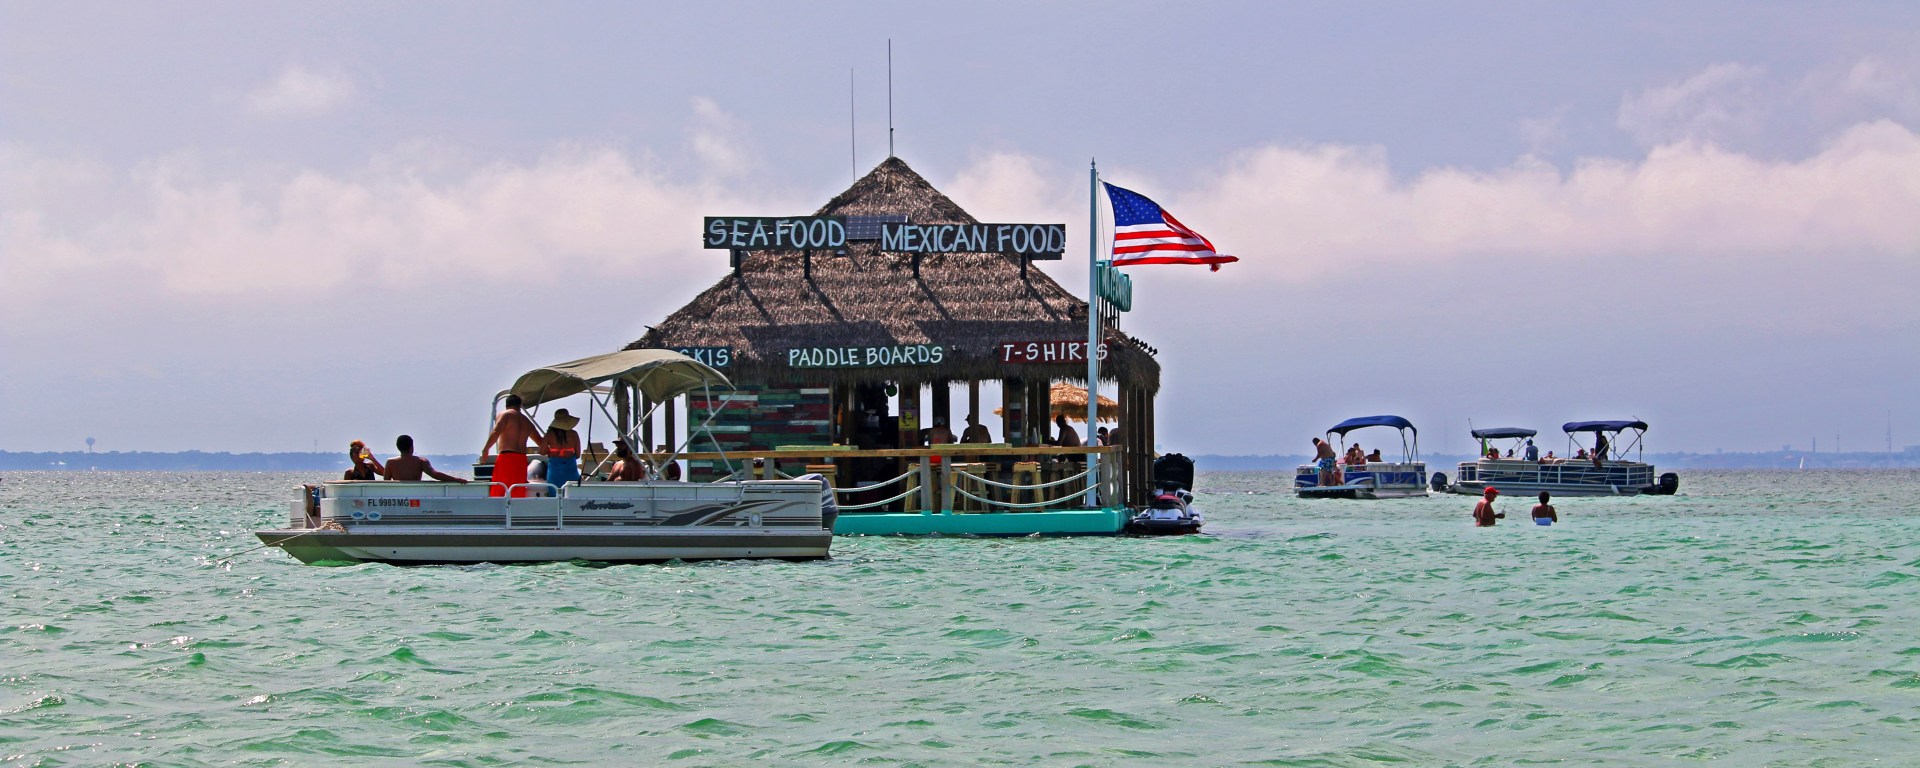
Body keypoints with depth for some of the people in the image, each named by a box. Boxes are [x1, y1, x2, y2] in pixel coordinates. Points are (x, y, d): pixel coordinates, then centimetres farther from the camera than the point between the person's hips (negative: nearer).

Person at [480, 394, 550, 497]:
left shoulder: (504, 415, 4)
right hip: (522, 459, 6)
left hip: (506, 457, -6)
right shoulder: (527, 422, 22)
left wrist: (485, 450, -11)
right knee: (519, 495, 6)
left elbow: (496, 432, -14)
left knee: (498, 493, -7)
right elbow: (541, 442, 24)